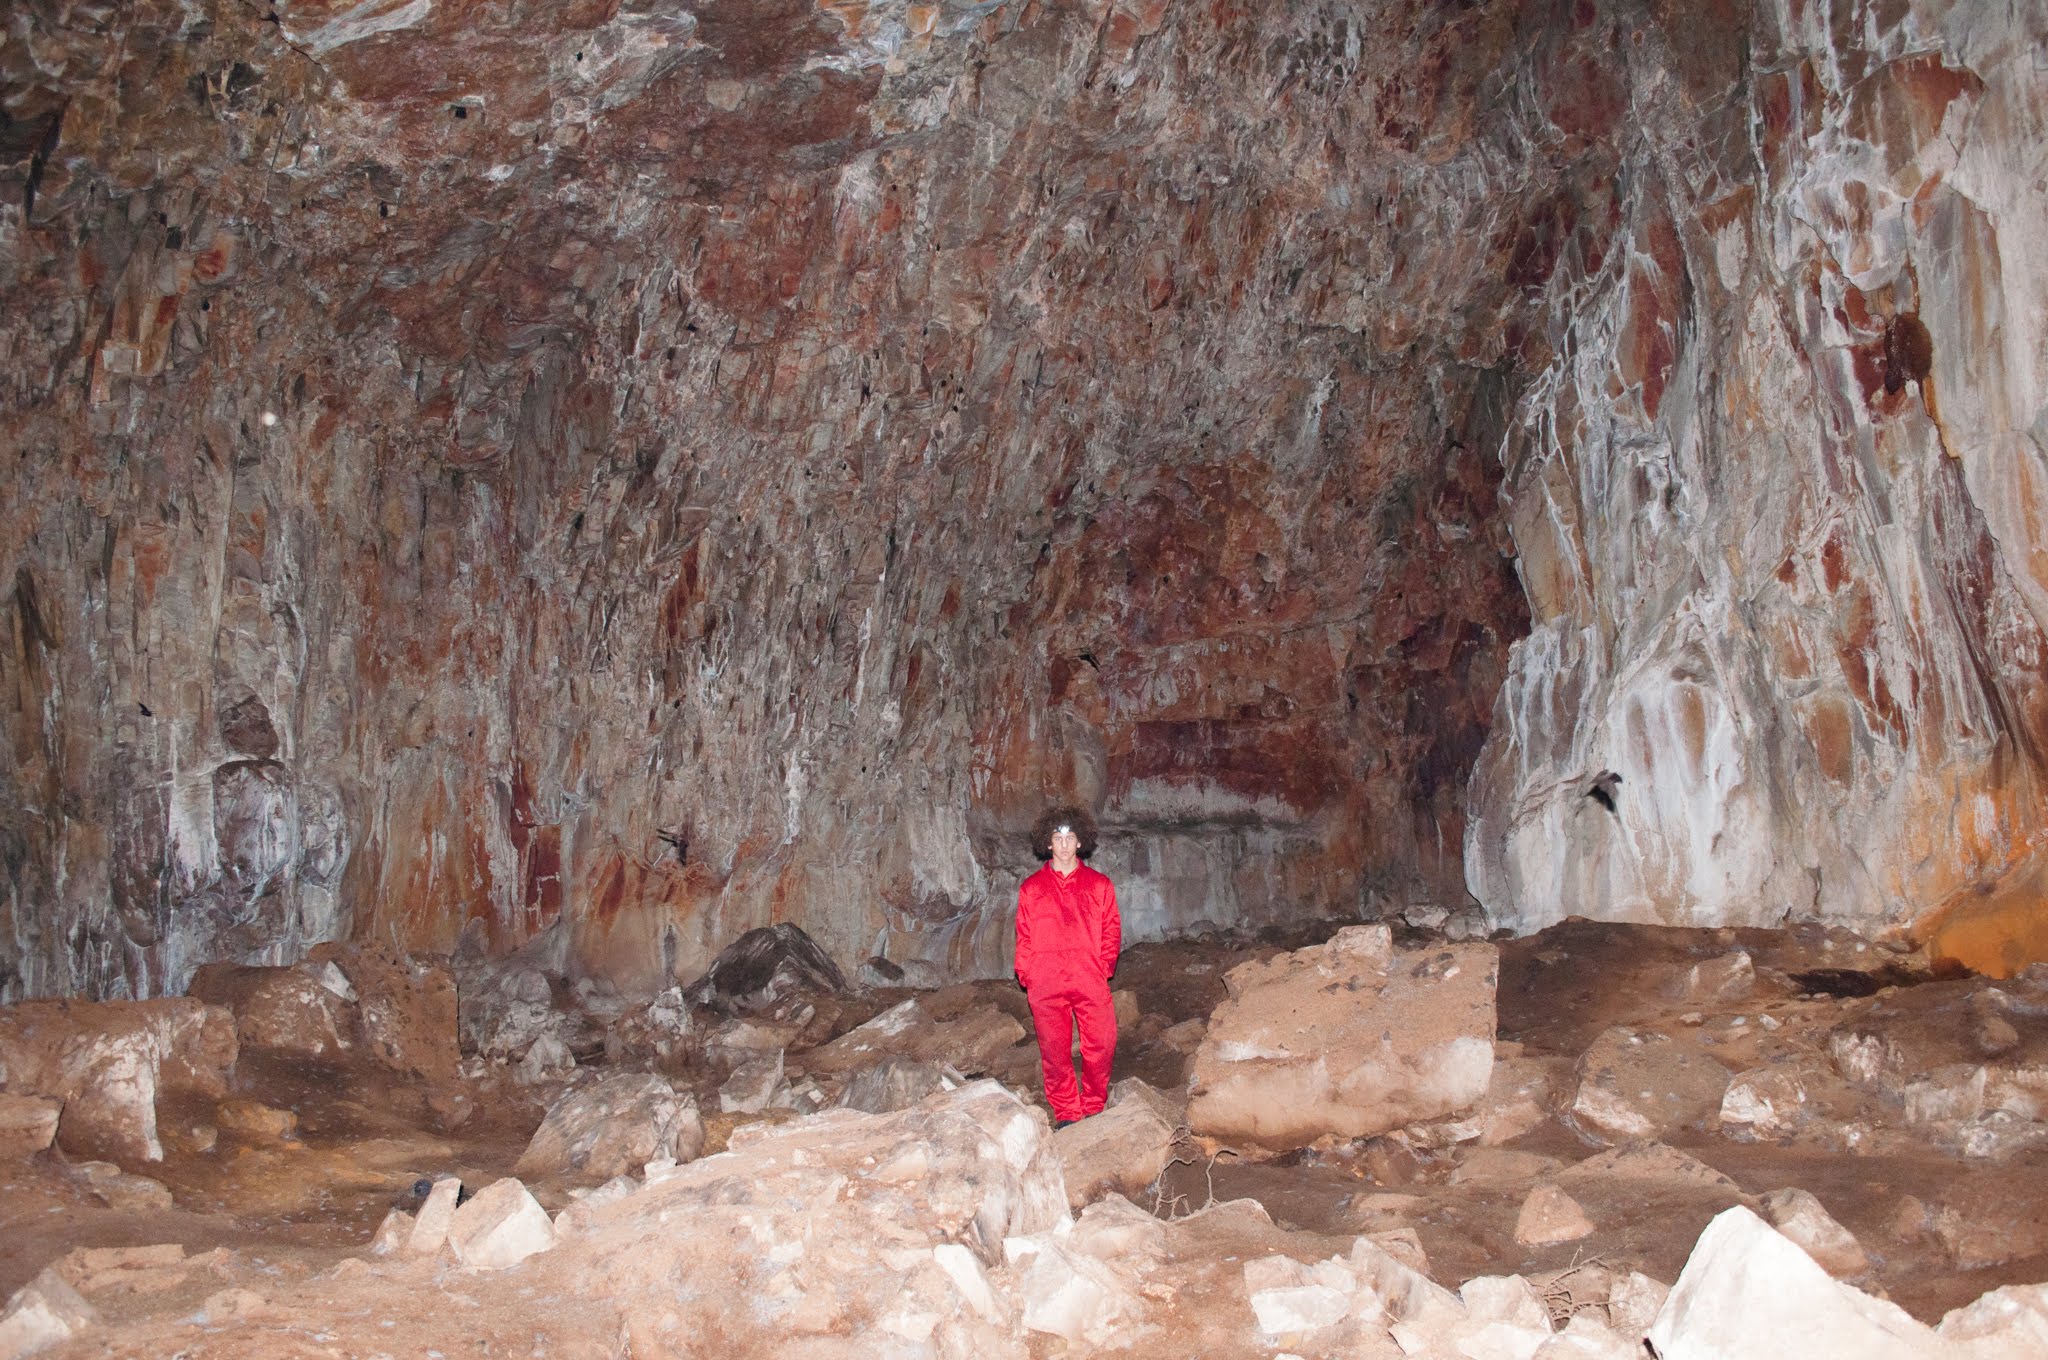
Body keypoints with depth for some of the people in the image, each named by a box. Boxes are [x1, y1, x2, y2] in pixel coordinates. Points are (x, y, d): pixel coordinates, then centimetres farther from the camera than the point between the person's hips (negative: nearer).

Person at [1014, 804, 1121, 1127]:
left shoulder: (1099, 885, 11)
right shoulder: (1031, 888, 11)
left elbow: (1111, 930, 11)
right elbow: (1024, 936, 11)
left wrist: (1103, 965, -2)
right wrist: (1025, 973, 1)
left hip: (1090, 981, 0)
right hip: (1045, 984, 0)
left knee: (1101, 1045, -5)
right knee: (1054, 1050, 2)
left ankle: (1093, 1110, 12)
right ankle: (1065, 1113, 15)